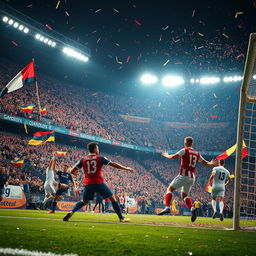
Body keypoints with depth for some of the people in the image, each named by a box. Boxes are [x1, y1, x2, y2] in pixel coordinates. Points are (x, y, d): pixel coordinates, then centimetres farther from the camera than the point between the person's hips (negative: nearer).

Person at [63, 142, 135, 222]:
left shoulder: (83, 160, 8)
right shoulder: (100, 158, 1)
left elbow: (72, 171, 7)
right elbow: (113, 164, 0)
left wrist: (75, 173, 32)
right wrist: (126, 168, 8)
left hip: (88, 184, 3)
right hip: (99, 183, -3)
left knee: (84, 202, 21)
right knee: (113, 199, 7)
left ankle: (71, 212, -2)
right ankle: (121, 218, 4)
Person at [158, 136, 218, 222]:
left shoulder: (184, 150, -3)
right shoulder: (197, 153, 14)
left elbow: (172, 157, -7)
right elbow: (205, 163, 24)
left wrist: (166, 155, 14)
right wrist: (211, 163, 46)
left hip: (183, 176, -6)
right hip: (192, 178, 6)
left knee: (169, 189, 2)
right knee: (184, 196, 18)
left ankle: (167, 207, -16)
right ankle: (192, 208, -7)